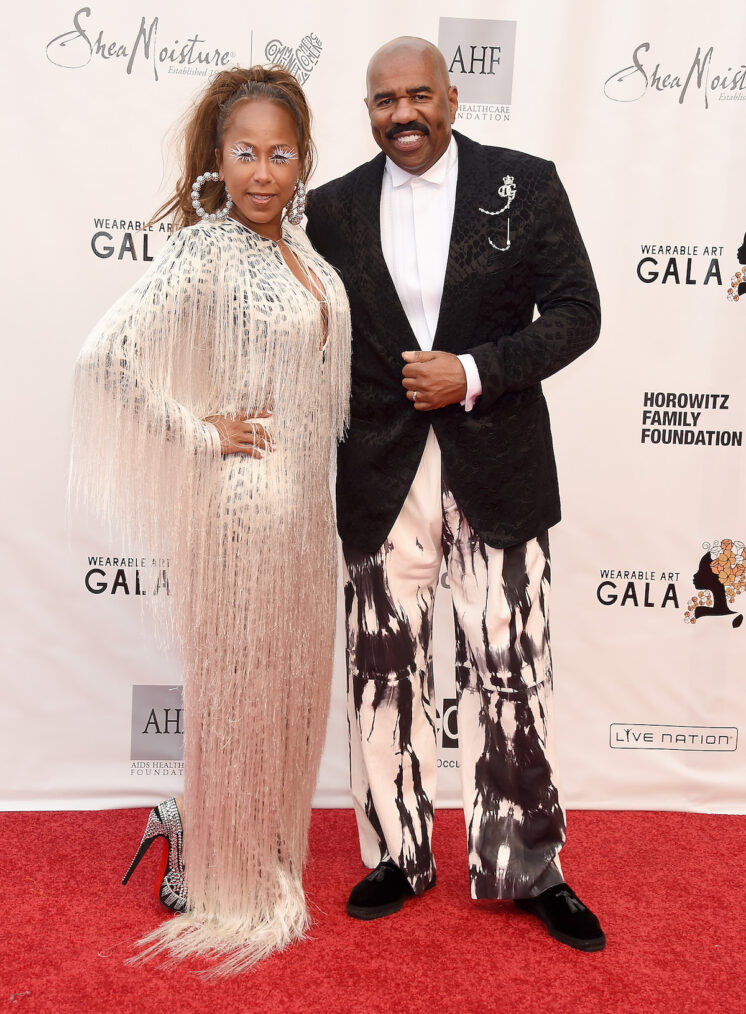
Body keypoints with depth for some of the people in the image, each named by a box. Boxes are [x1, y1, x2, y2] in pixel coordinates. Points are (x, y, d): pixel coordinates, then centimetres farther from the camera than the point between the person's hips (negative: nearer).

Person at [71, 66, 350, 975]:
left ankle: (260, 851, 42)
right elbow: (105, 358, -27)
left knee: (288, 686, 19)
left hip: (305, 501, 8)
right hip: (244, 502, -8)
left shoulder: (295, 245, 8)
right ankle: (216, 883, 31)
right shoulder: (205, 252, -17)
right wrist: (201, 438, -19)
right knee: (237, 690, 7)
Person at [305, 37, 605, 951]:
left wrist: (474, 373, -13)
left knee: (510, 676, 4)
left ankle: (527, 867, 24)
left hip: (496, 466, -2)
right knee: (384, 674, 9)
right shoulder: (333, 208, 8)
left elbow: (576, 312, -1)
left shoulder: (526, 185, 3)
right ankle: (399, 856, 29)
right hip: (379, 474, 2)